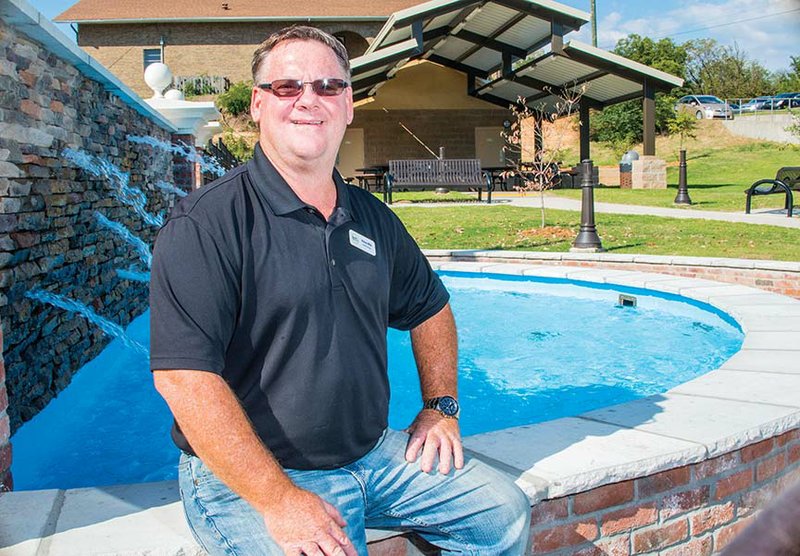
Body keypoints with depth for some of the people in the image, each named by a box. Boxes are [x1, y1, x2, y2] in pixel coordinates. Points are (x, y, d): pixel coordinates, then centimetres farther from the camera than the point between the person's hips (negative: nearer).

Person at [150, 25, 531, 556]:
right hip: (250, 479, -6)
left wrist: (441, 407, 11)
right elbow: (185, 378, -22)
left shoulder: (374, 219, 7)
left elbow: (429, 308, 22)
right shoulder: (205, 223, -14)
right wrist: (280, 500, -23)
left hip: (374, 453, 6)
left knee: (506, 511, 5)